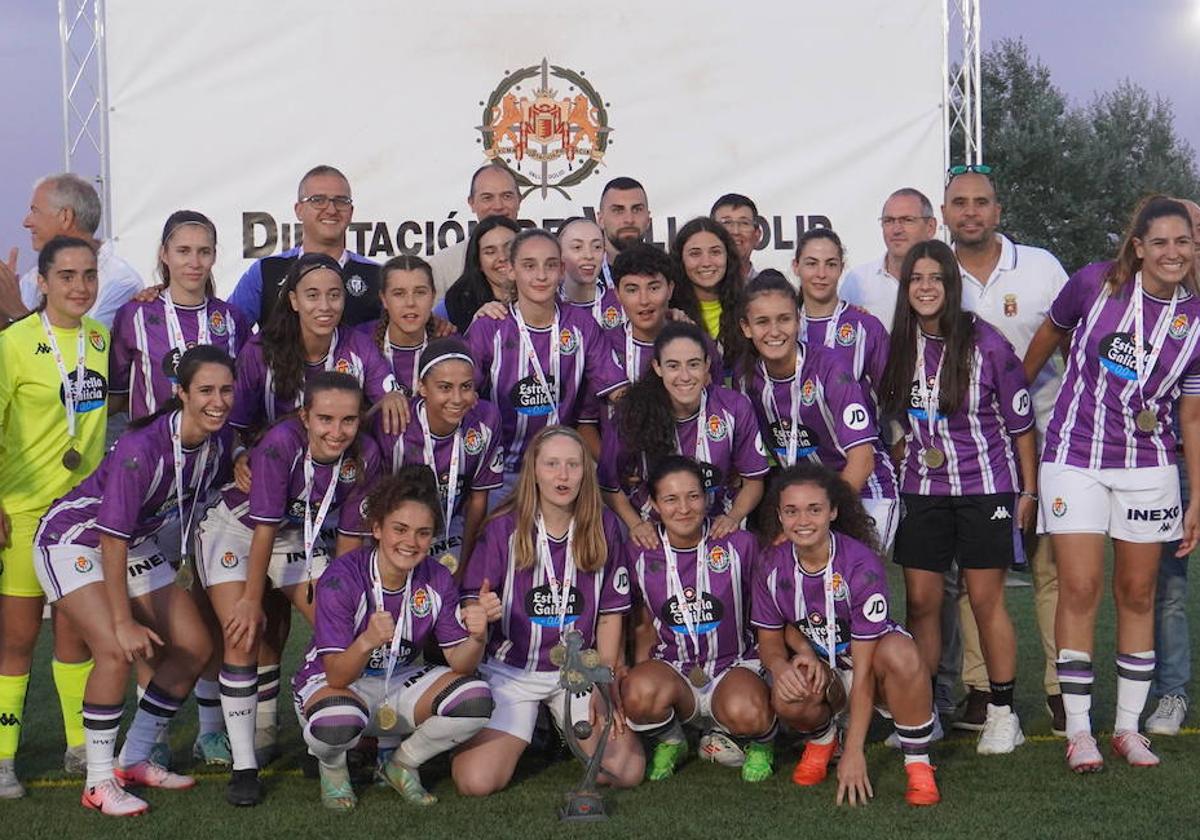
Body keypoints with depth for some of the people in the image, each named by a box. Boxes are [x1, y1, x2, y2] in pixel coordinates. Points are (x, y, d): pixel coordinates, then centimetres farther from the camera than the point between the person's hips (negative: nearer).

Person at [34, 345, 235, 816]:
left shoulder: (220, 440, -11)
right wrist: (124, 621, -27)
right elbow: (112, 538, -30)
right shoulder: (143, 446, -33)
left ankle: (134, 760, 17)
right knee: (117, 651, -25)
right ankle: (99, 783, -10)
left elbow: (201, 502, 9)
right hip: (74, 540, -8)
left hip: (139, 543, 8)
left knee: (194, 648, 2)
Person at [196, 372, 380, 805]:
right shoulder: (281, 443, -35)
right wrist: (252, 599, -22)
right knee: (243, 635, -15)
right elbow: (264, 527, -29)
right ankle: (243, 766, -7)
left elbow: (351, 534, -10)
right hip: (234, 527, -4)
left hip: (296, 534, 4)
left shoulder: (364, 454, -21)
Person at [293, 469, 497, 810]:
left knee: (476, 699, -22)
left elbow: (460, 663, -12)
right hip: (330, 682, -4)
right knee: (338, 721, -40)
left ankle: (402, 765, 6)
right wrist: (366, 642, -50)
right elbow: (337, 676, -28)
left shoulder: (437, 580, -10)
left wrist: (477, 637, -35)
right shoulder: (342, 578, -24)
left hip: (398, 684, 4)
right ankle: (332, 766, 0)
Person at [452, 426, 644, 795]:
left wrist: (604, 685, -2)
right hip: (511, 670, -2)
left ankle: (567, 727, 19)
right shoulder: (504, 527, -9)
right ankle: (526, 731, 17)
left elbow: (610, 613, 3)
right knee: (476, 781, -17)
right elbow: (472, 602, -6)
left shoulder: (603, 527, -3)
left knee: (627, 771, -13)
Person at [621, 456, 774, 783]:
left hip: (735, 665, -2)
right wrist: (638, 675, -6)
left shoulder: (740, 544, -6)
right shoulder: (641, 555, -1)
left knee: (745, 713, -37)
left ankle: (762, 742, 4)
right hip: (672, 668, 2)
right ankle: (669, 742, 4)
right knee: (638, 693, -34)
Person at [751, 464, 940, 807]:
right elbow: (769, 637, 3)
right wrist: (780, 665, -25)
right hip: (819, 666, 3)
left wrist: (853, 753, -26)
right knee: (787, 695, -33)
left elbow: (863, 666, -25)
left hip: (872, 660, -3)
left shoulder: (861, 564, -24)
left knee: (900, 652, -39)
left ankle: (918, 765, -16)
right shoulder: (772, 565, -11)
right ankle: (821, 741, 5)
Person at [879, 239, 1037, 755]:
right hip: (921, 488, 3)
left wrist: (1028, 490, -2)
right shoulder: (897, 346, 1)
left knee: (986, 599, 0)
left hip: (985, 486, -3)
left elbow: (1019, 422, -3)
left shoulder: (985, 343, -10)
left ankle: (1003, 713, 13)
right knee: (920, 602, 3)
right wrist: (894, 477, 8)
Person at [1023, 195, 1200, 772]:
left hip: (1148, 467, 2)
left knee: (1137, 595, 8)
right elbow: (1048, 336, 11)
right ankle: (1078, 729, 4)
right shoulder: (1095, 284, -7)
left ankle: (1128, 727, 19)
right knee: (1080, 590, -5)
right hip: (1075, 459, -2)